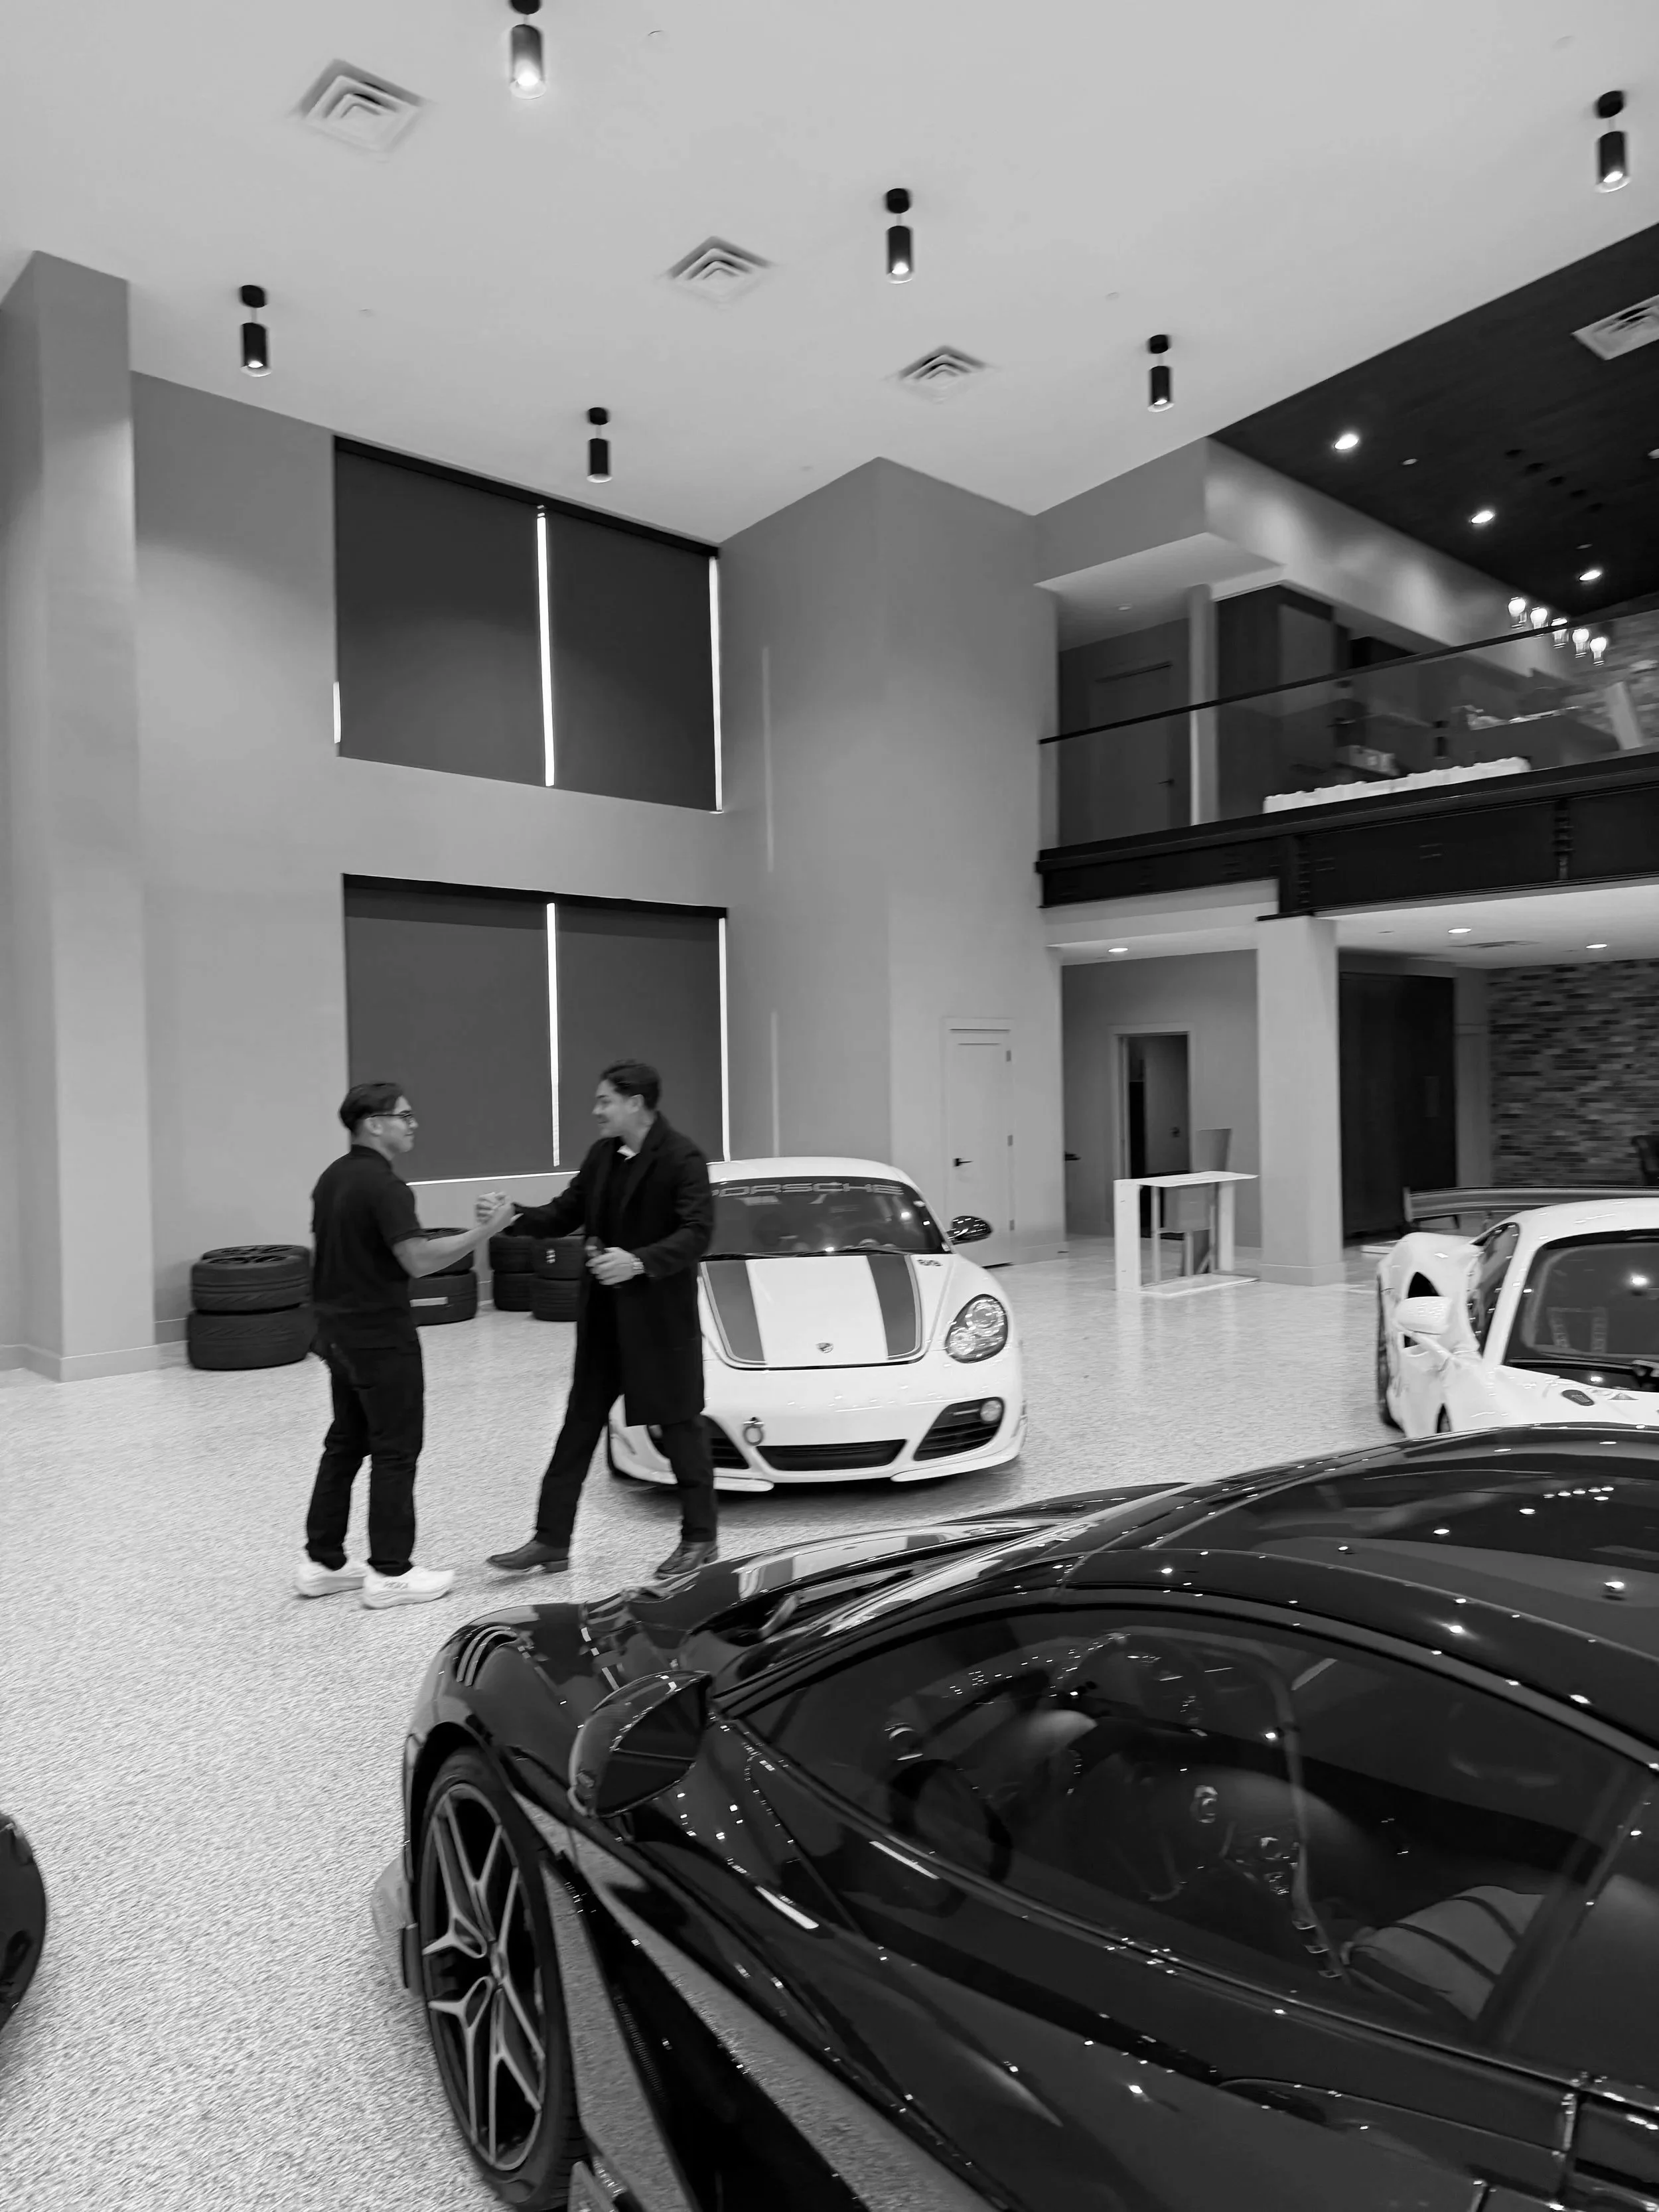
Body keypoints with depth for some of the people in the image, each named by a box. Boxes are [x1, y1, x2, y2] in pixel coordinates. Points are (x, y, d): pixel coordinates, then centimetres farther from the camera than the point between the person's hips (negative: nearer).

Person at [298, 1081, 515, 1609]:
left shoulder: (332, 1178, 10)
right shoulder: (383, 1185, -20)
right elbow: (418, 1260, -27)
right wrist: (485, 1231, -24)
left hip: (339, 1331, 9)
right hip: (380, 1336, -9)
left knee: (345, 1444, 16)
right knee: (394, 1451, -1)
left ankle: (322, 1561, 21)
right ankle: (390, 1572, 5)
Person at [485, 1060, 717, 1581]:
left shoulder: (681, 1158, -15)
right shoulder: (602, 1155, 7)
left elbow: (697, 1233, -21)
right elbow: (564, 1214, 10)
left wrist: (640, 1261, -32)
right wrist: (513, 1215, -6)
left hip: (660, 1317, -7)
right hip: (603, 1317, 7)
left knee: (679, 1426, 7)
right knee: (578, 1426, 10)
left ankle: (699, 1538, 23)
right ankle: (551, 1542, 18)